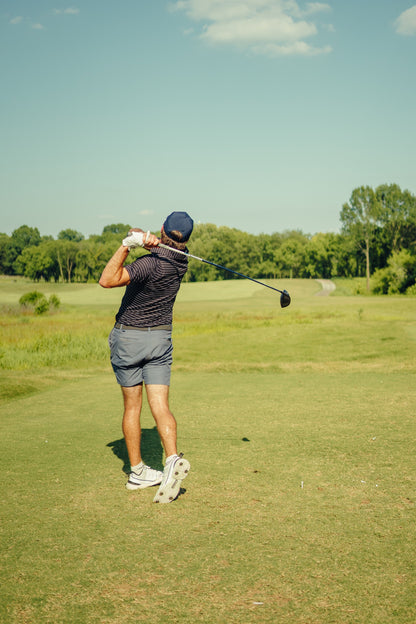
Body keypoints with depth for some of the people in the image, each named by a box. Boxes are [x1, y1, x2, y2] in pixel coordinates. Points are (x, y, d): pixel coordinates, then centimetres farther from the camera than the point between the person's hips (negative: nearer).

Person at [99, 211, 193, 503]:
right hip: (161, 337, 4)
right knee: (161, 406, -2)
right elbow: (137, 233, 5)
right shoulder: (181, 260, -1)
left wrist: (128, 244, -33)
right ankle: (173, 459, -23)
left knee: (132, 406, 8)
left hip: (128, 337, -4)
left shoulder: (152, 263, -23)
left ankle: (137, 472, 16)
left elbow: (107, 280, -31)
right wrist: (142, 236, -18)